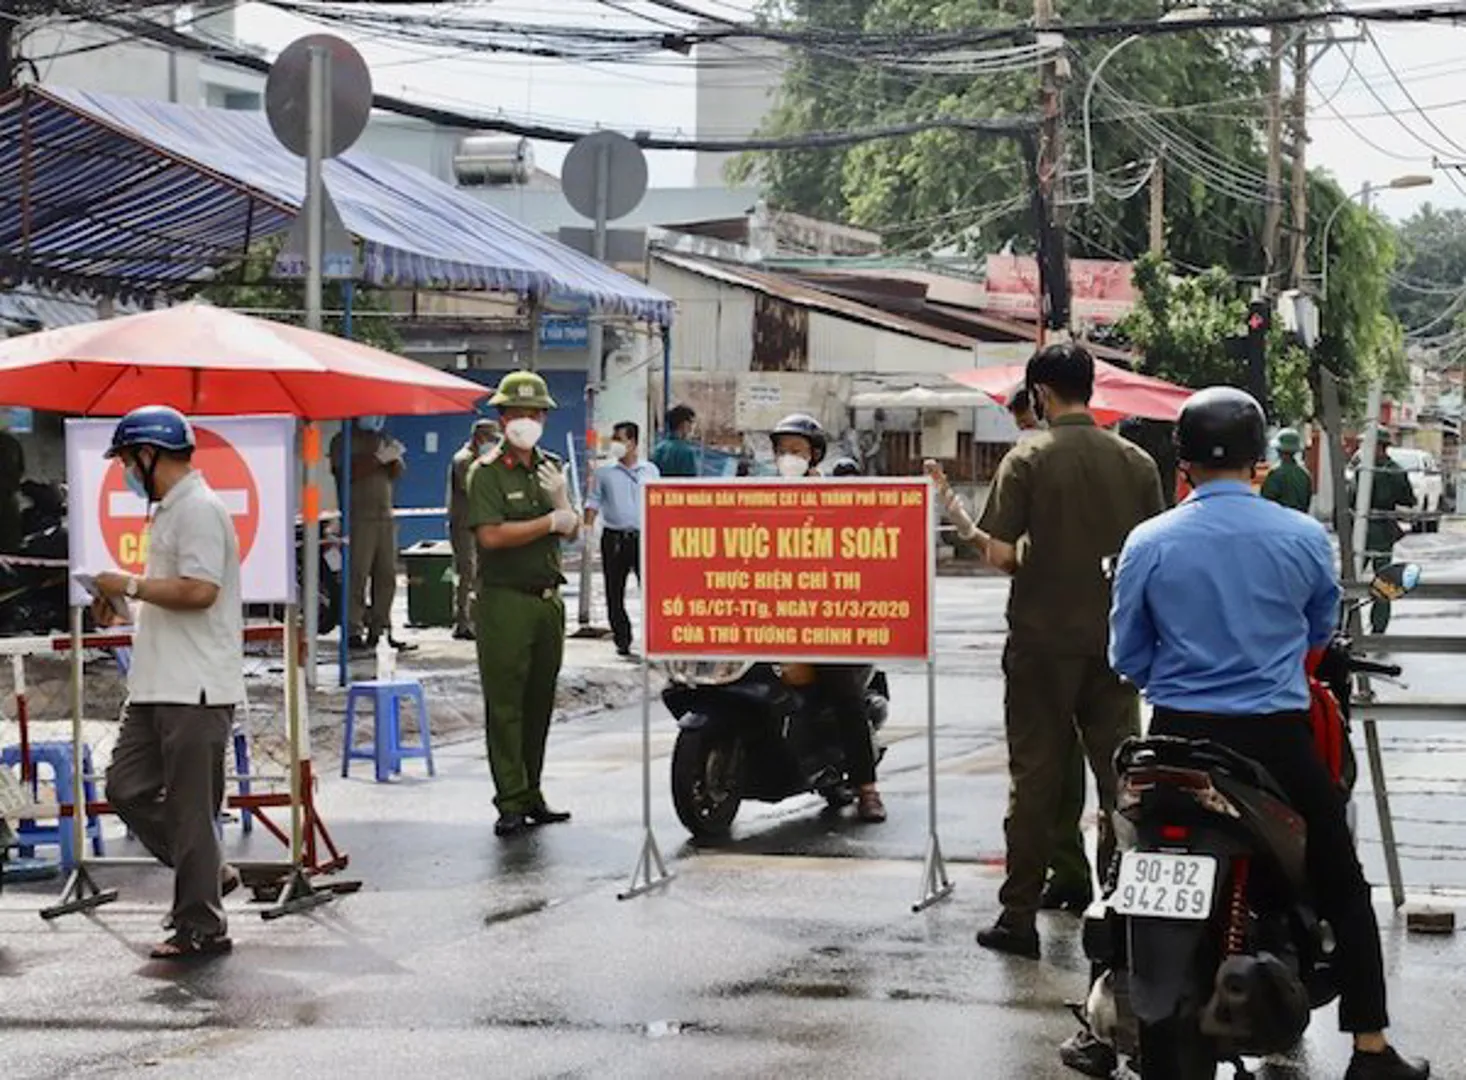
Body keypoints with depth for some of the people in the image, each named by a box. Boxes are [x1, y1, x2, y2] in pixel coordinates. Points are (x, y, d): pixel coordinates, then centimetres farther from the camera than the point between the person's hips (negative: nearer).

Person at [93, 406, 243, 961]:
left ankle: (202, 927, 5)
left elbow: (199, 590, -24)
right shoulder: (169, 509, 18)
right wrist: (121, 600, 16)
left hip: (195, 690, -10)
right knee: (126, 788, 11)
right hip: (156, 686, 10)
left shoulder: (199, 509, -15)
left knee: (190, 809, -3)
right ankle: (208, 873, 22)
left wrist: (130, 585, -13)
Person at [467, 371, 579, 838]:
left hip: (548, 598, 6)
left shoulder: (551, 466, 15)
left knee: (539, 703, 10)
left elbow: (571, 531, 11)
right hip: (504, 600, -6)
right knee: (505, 706, -4)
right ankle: (511, 803, -3)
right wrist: (550, 521, -11)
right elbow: (491, 535, -17)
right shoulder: (487, 471, -5)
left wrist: (561, 497, -9)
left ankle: (531, 796, 17)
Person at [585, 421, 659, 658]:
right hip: (614, 538, 1)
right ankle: (622, 641, 14)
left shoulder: (650, 470, 8)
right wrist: (587, 525, -11)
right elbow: (593, 502, 4)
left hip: (643, 537, 0)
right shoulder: (604, 472, 5)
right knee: (614, 593, 4)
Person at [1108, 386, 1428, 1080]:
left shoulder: (1148, 543, -7)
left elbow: (1127, 659, 2)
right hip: (1277, 738, -1)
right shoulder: (1305, 538, -6)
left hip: (1179, 737, 1)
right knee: (1342, 888, 12)